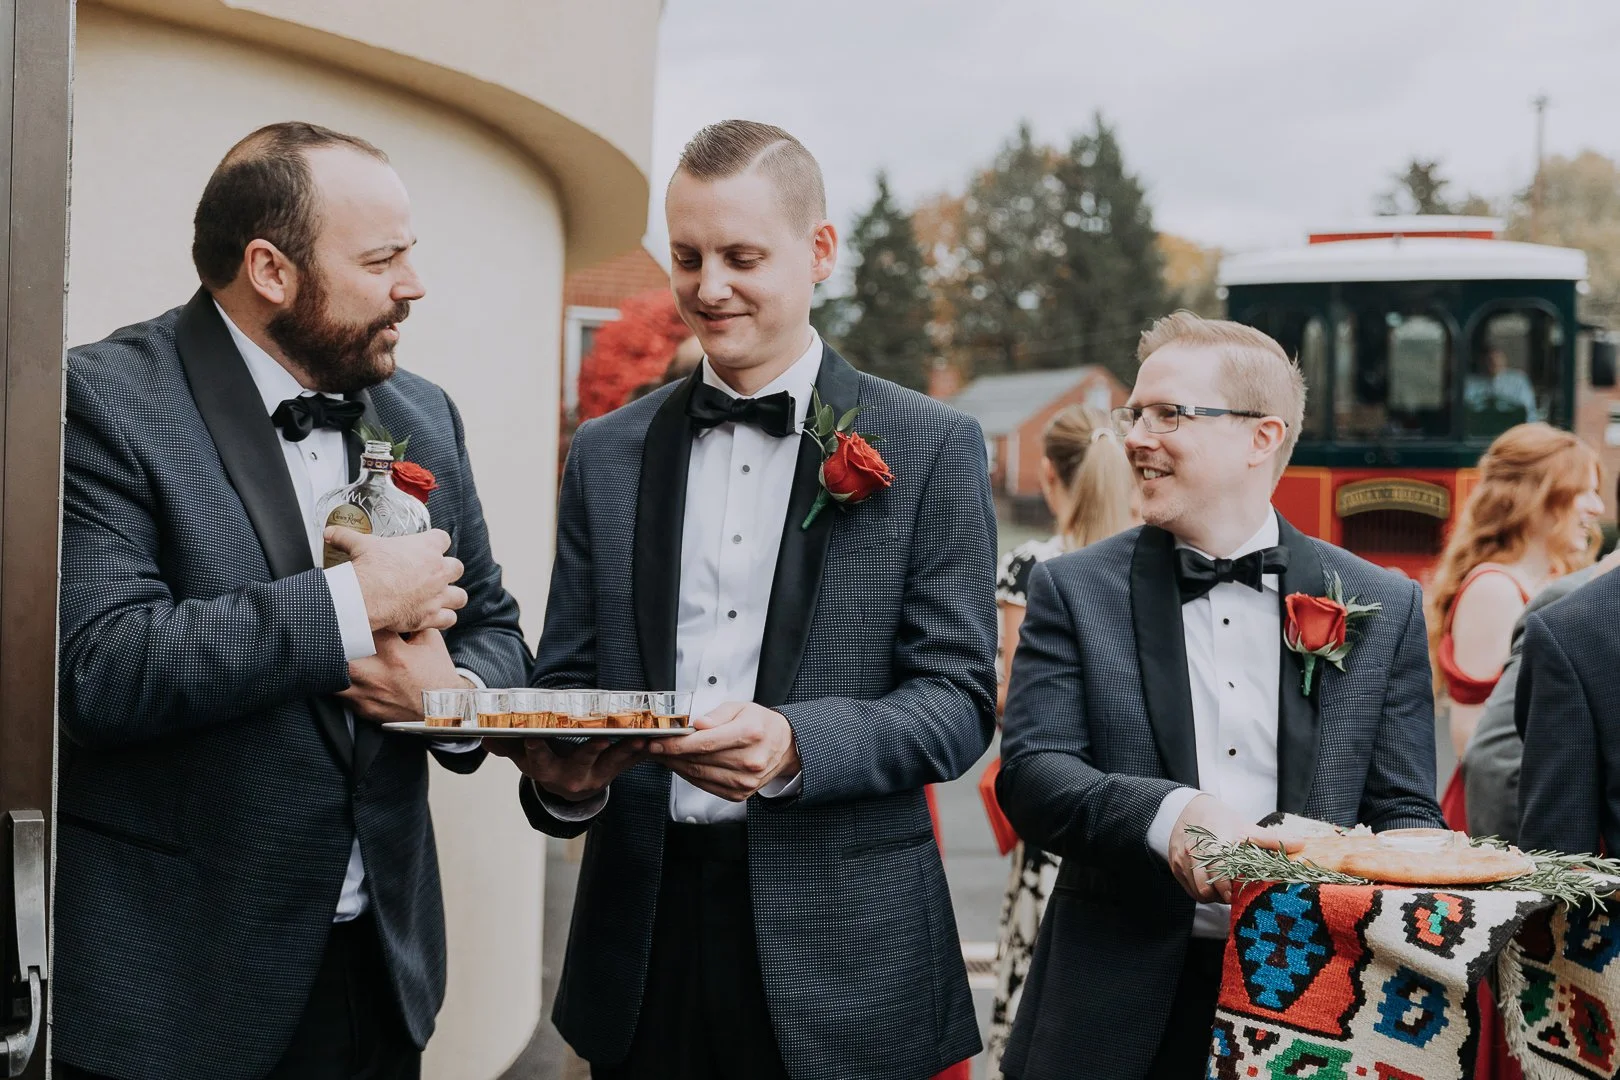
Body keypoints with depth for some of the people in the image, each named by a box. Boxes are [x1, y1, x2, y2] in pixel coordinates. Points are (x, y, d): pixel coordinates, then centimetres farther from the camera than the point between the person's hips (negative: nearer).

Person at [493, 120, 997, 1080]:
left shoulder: (931, 449, -1)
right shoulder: (607, 454, 10)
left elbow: (960, 698, -6)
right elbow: (566, 677, 11)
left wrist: (795, 746, -23)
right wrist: (561, 778, -12)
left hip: (840, 945, -3)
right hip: (645, 924, 3)